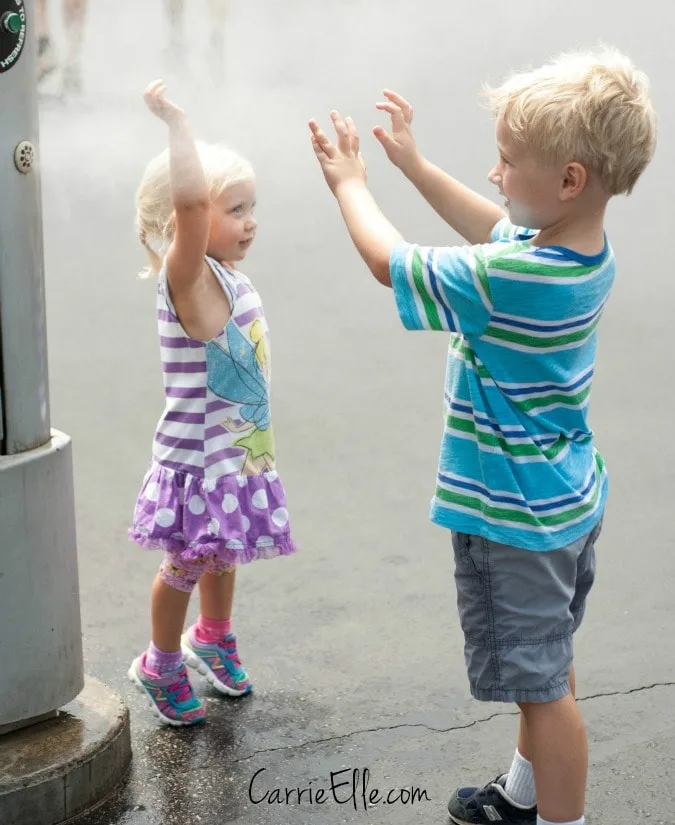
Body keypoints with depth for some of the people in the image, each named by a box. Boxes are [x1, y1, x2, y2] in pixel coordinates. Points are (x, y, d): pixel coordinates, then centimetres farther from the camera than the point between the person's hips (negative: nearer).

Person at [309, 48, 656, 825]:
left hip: (516, 519, -10)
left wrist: (349, 182, 0)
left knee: (540, 681, 4)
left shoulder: (512, 280, -31)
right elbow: (495, 229, 16)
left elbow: (389, 261, -18)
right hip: (568, 499, 10)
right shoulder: (587, 252, -4)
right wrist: (413, 163, 18)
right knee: (548, 664, 25)